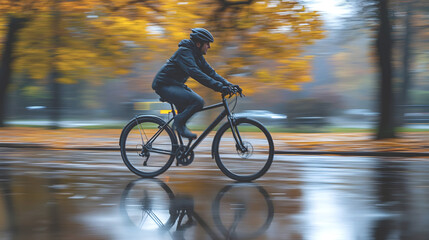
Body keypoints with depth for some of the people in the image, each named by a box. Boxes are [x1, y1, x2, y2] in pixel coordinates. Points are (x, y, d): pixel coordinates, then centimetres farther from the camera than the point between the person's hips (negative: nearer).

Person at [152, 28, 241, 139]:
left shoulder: (197, 55, 10)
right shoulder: (184, 52, -20)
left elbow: (210, 72, 10)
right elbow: (195, 73, -33)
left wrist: (228, 84, -3)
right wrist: (219, 86, -39)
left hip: (176, 85, 10)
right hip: (164, 86, -10)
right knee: (198, 101, -23)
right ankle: (179, 123, -8)